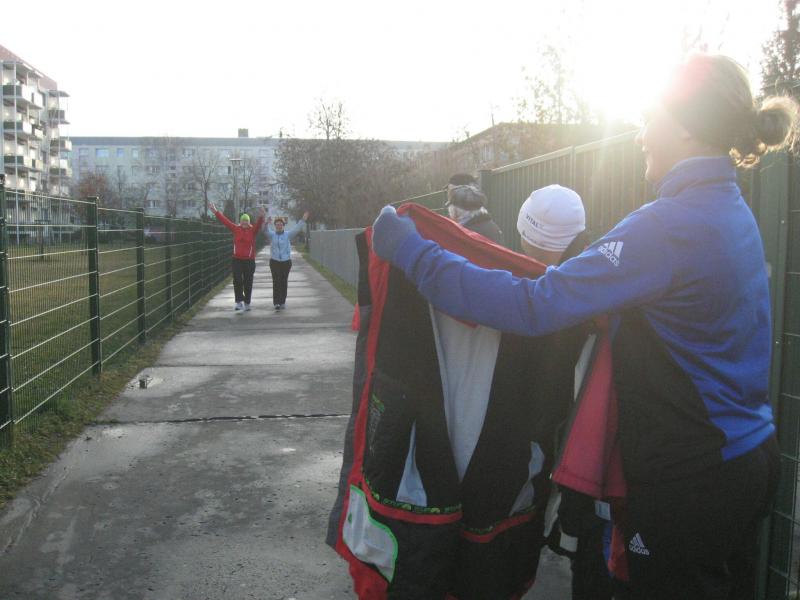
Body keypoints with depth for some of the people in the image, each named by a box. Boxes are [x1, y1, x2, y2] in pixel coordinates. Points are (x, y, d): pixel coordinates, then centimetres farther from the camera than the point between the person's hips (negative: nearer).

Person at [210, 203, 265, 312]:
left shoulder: (253, 230, -1)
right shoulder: (236, 229, 4)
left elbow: (258, 225, -20)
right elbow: (225, 221, 1)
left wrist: (261, 217, -40)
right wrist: (216, 212, -5)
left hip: (249, 261, -1)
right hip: (237, 260, 1)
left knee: (248, 283, 6)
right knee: (237, 280, -12)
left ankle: (247, 303, 17)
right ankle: (239, 301, -8)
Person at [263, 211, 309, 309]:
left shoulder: (288, 235, 4)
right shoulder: (271, 234, 3)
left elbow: (296, 229, -9)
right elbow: (265, 231, -16)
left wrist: (303, 220, -23)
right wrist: (267, 223, -37)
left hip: (286, 261, 1)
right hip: (274, 261, -1)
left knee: (284, 282, 6)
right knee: (276, 281, -10)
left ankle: (282, 302, 16)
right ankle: (277, 302, -13)